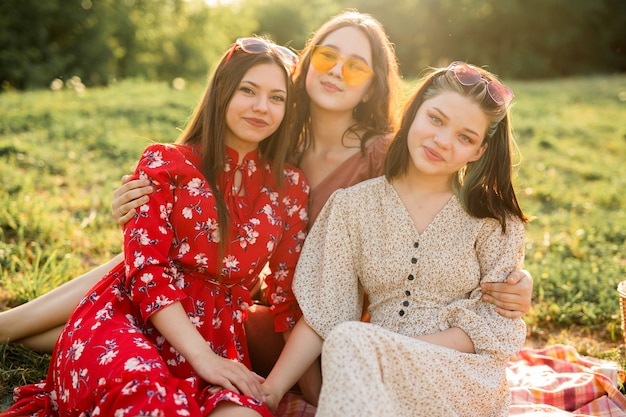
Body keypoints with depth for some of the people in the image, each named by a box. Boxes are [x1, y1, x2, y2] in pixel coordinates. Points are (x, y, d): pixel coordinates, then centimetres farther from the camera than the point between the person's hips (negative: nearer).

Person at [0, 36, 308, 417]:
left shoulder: (291, 188, 10)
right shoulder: (166, 164, 4)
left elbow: (292, 291, 11)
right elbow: (146, 267, -6)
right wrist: (200, 356, -17)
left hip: (216, 342, 4)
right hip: (125, 319, -4)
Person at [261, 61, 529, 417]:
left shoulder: (493, 218, 2)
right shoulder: (354, 206, 3)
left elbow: (499, 326, -3)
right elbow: (323, 315, 0)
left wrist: (401, 350, -17)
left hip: (466, 381, -2)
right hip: (372, 373, 3)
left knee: (351, 345, -30)